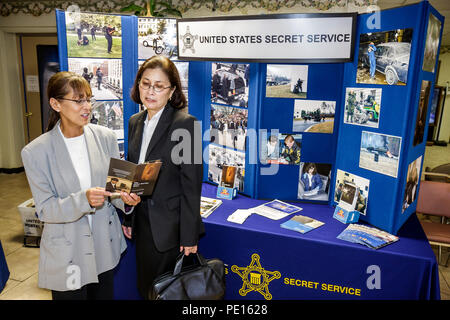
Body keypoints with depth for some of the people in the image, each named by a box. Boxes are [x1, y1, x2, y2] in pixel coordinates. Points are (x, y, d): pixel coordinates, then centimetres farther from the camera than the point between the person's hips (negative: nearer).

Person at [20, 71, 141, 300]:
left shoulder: (105, 137, -5)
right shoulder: (35, 152, -13)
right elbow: (45, 209, -12)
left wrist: (124, 197, -20)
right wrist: (83, 199, -30)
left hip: (105, 244, 3)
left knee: (105, 295, 20)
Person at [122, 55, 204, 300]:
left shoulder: (185, 124, -16)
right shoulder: (135, 122, 6)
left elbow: (191, 185, -16)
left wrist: (189, 236, -15)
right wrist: (128, 218, 14)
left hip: (169, 226, -6)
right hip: (142, 223, 7)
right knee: (145, 288, 21)